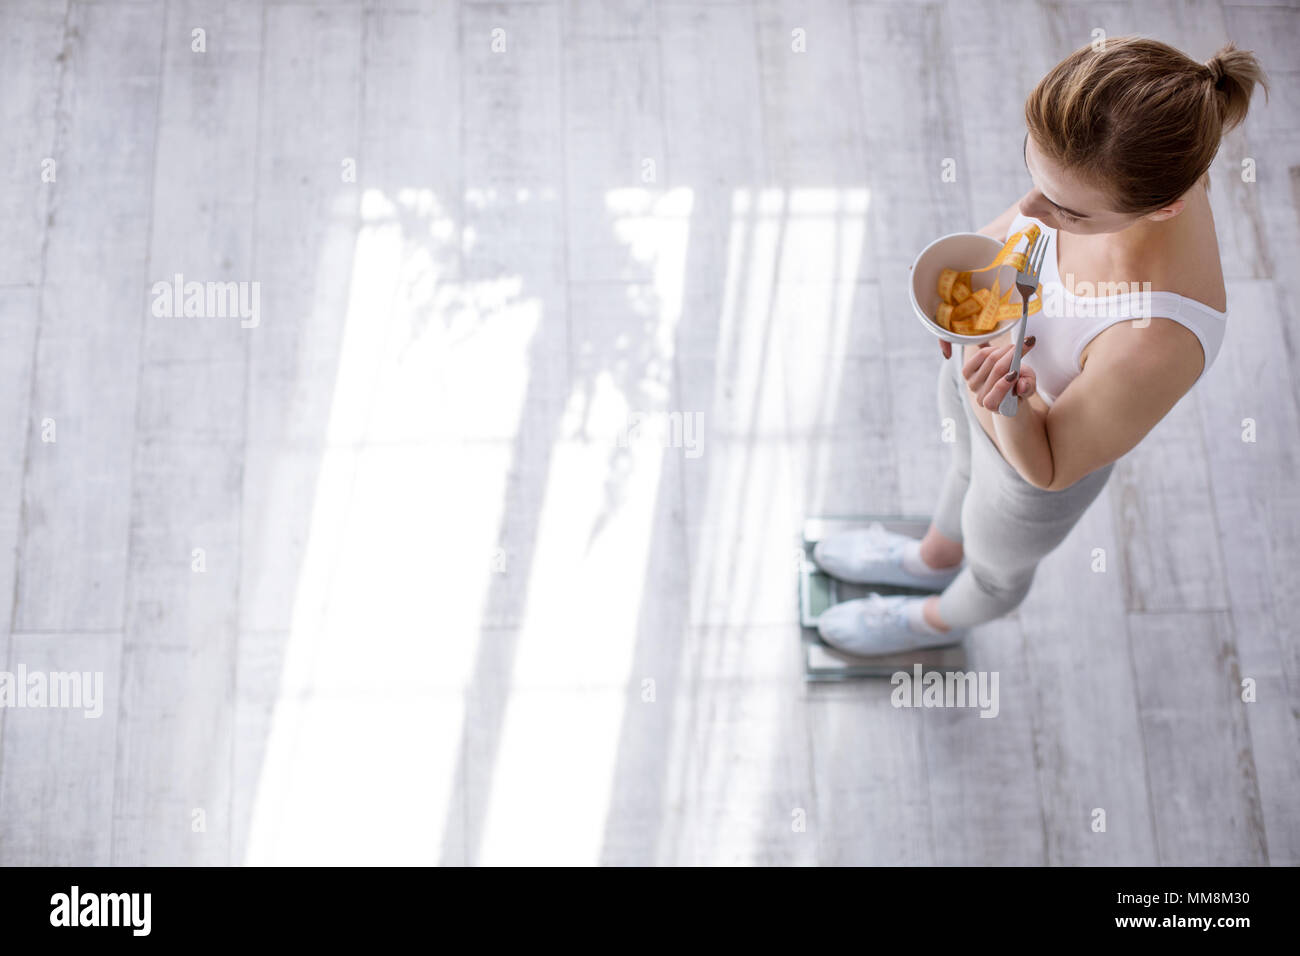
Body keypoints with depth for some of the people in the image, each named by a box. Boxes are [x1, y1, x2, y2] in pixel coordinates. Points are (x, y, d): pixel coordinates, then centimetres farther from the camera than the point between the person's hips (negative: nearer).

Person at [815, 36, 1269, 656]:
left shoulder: (1155, 345, -49)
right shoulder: (1119, 154, -32)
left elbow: (1048, 470, -30)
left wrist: (1009, 408, -48)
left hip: (1039, 453, -5)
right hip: (984, 347, 6)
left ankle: (940, 620, 68)